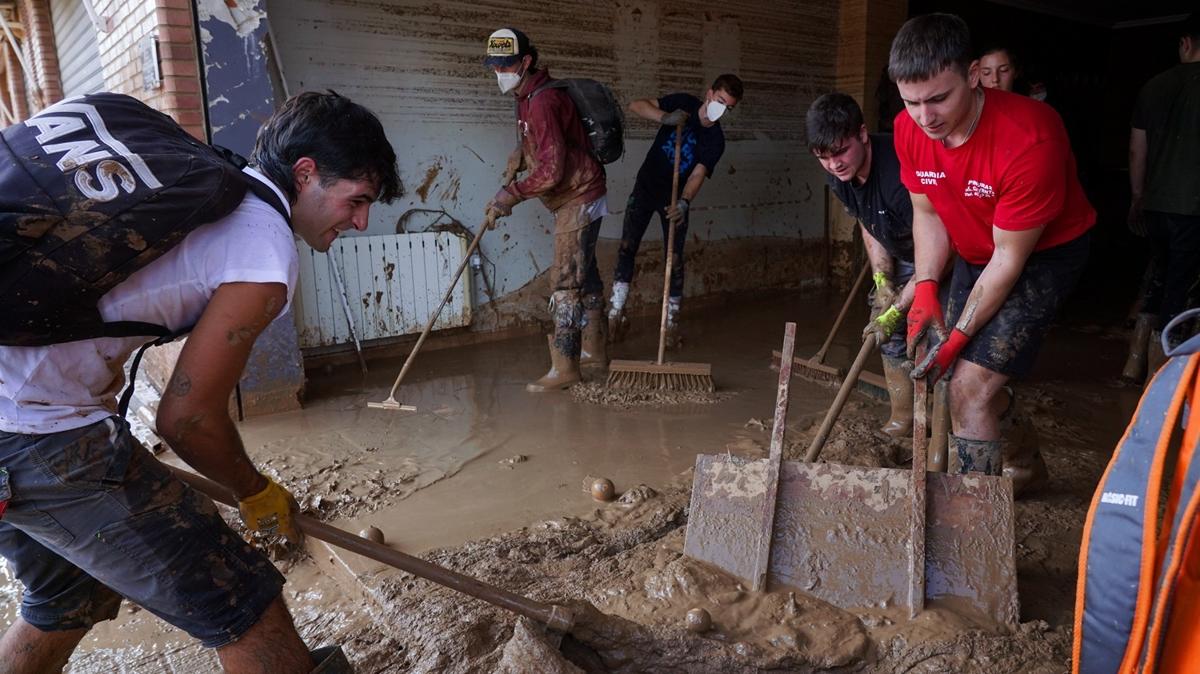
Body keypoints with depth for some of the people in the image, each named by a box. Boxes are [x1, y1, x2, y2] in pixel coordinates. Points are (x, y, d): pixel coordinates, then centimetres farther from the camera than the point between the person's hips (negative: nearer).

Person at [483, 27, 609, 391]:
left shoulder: (543, 102, -21)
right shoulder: (527, 96, 11)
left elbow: (551, 170, -26)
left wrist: (512, 193, -18)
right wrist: (520, 154, 7)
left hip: (578, 200, -10)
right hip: (574, 199, 10)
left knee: (565, 282, -11)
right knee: (584, 275, 16)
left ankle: (564, 368, -7)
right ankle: (593, 350, 28)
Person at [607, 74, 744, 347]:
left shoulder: (716, 140, -10)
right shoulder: (683, 103, -9)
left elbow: (697, 175, -22)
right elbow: (636, 106, -14)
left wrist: (684, 203, -41)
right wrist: (665, 118, -30)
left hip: (676, 197, 0)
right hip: (646, 186, 0)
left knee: (674, 258, -3)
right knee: (627, 246, -6)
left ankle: (672, 320, 9)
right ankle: (616, 310, 2)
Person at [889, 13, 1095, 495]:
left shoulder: (1029, 140, -34)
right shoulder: (909, 130, -16)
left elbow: (1009, 257, -25)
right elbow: (927, 212, -2)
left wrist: (959, 335, -22)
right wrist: (925, 288, -16)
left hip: (1044, 254, -7)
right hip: (976, 253, 7)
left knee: (971, 387, -17)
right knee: (975, 379, 17)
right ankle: (1026, 465, 46)